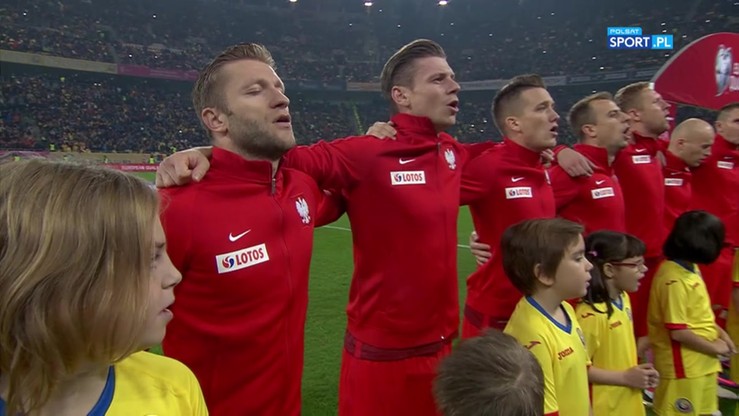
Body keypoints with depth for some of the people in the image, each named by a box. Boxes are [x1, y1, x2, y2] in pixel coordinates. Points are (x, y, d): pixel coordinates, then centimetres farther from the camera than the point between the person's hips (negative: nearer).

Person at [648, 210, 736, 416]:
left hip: (701, 362, 9)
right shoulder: (674, 280, -25)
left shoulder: (691, 269, 5)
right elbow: (678, 331, -25)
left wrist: (719, 333, 4)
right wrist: (714, 347, -13)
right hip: (682, 367, -9)